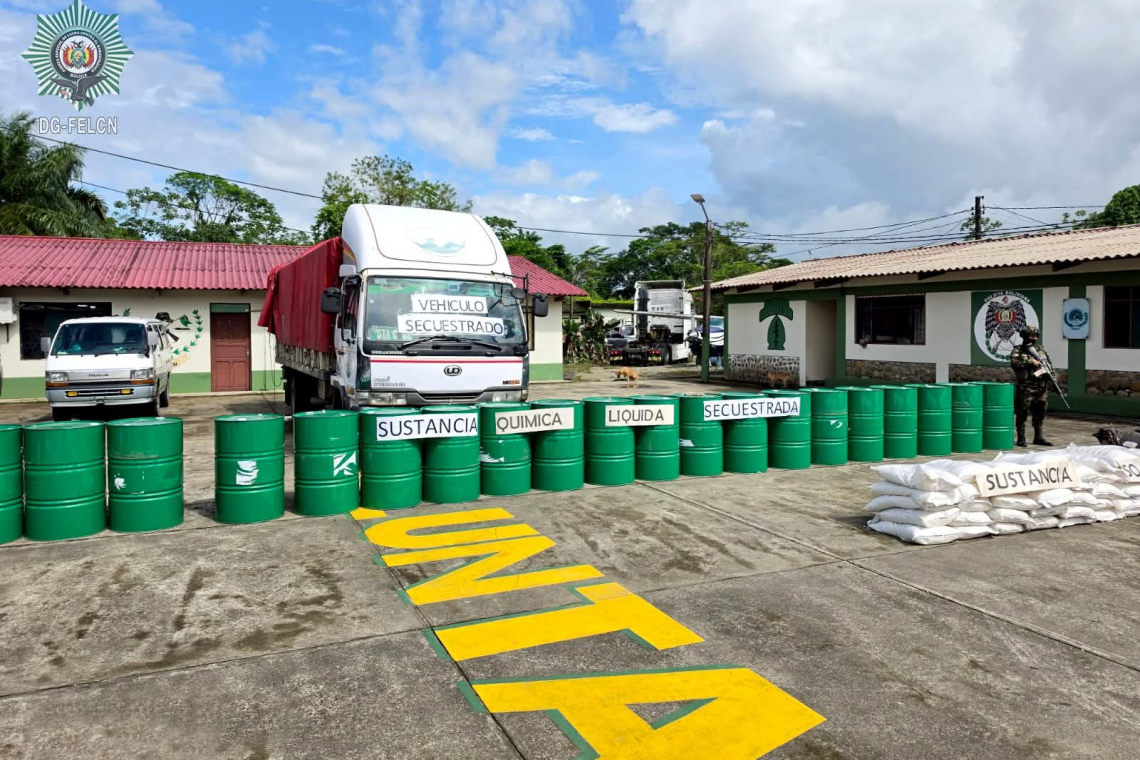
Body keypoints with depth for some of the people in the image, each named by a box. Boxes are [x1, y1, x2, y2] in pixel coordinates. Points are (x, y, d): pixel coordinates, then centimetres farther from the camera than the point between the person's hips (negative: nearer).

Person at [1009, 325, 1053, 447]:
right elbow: (1014, 363, -19)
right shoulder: (1018, 350, -2)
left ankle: (1039, 437, 20)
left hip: (1042, 388, 6)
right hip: (1025, 388, -6)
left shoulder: (1041, 349, 16)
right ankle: (1021, 439, 5)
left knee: (1040, 414, 11)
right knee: (1022, 414, -2)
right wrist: (1030, 361, -22)